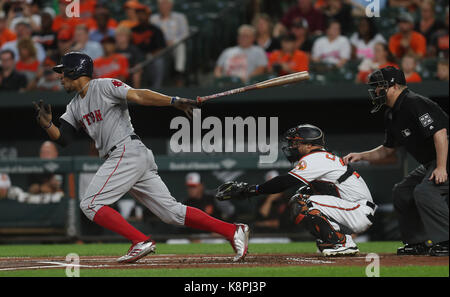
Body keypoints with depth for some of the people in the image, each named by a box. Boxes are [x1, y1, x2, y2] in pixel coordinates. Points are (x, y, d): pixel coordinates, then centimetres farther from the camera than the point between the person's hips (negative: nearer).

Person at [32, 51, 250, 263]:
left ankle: (141, 241, -17)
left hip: (128, 152, -8)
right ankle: (233, 231, -1)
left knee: (90, 204, -12)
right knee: (171, 212, 1)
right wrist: (47, 124, -9)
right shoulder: (75, 106, 22)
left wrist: (173, 101, -29)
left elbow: (138, 95, -16)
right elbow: (62, 138, 13)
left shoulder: (104, 86, -2)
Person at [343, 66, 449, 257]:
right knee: (402, 192, 12)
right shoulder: (392, 115, 12)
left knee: (425, 191, -27)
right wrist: (361, 156, 12)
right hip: (429, 164, 11)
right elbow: (388, 150, 24)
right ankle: (418, 243, 14)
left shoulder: (415, 104, -20)